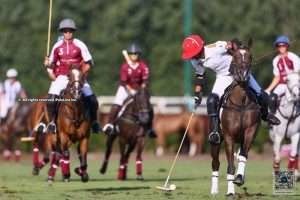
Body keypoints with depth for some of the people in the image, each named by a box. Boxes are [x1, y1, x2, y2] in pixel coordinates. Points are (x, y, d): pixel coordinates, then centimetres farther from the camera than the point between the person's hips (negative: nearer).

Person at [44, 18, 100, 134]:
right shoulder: (57, 46, 4)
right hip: (61, 77, 1)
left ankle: (94, 121, 9)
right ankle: (52, 122, -6)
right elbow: (51, 64, 13)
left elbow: (88, 63, 1)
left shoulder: (80, 45, -2)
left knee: (92, 99, -14)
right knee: (51, 98, -23)